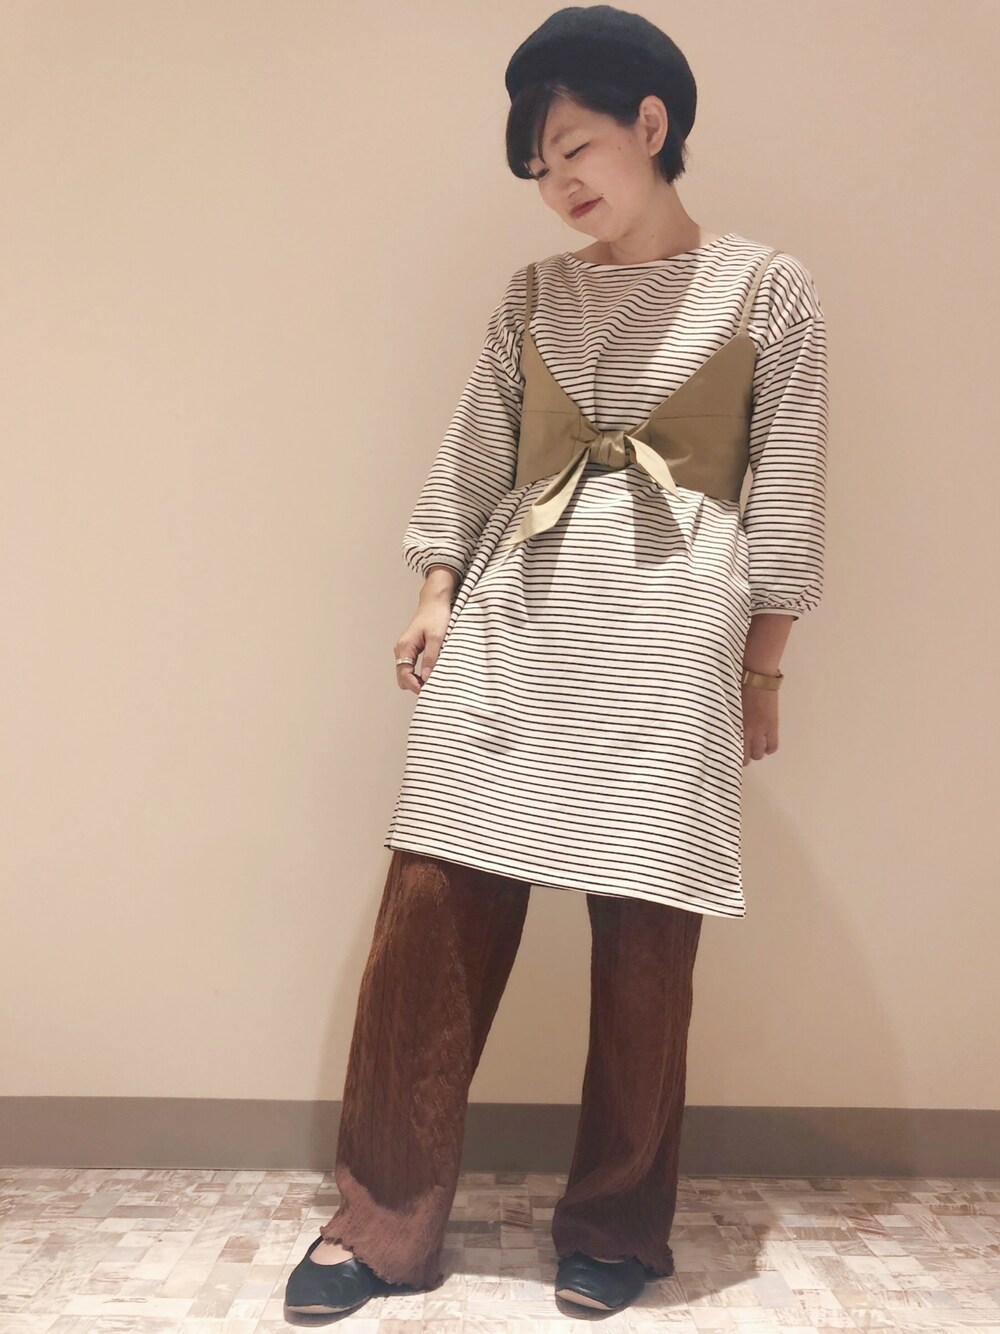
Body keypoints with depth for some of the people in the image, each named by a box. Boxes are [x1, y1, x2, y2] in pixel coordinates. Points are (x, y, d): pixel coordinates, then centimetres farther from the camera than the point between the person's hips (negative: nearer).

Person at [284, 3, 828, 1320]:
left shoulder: (769, 288, 6)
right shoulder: (534, 296, 15)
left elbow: (787, 496, 5)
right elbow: (472, 461, 14)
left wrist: (760, 668, 2)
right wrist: (436, 598, 4)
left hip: (670, 632, -2)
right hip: (511, 621, 3)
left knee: (645, 935, 0)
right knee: (435, 903, -3)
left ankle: (615, 1225, 22)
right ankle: (386, 1221, 13)